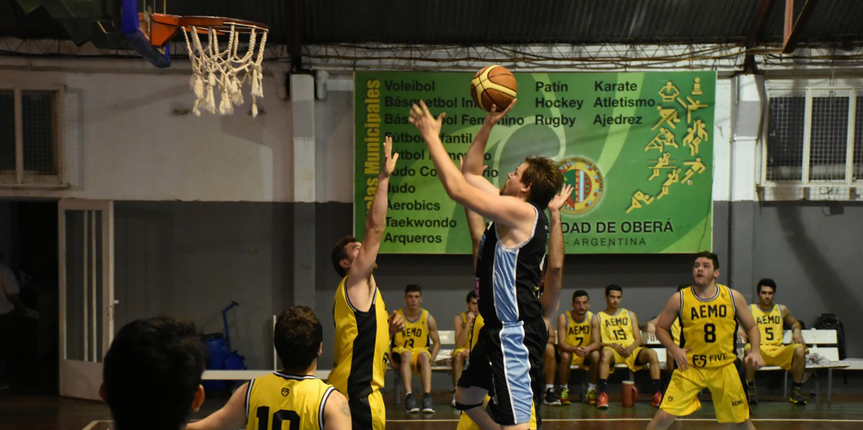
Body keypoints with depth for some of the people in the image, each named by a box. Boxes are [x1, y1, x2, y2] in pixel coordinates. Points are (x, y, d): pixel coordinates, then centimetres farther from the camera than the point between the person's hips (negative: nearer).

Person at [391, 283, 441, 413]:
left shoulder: (428, 318, -1)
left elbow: (437, 342, 6)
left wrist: (430, 360, -8)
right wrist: (390, 358, -17)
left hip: (420, 353, 1)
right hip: (400, 353, -1)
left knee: (424, 355, -34)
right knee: (406, 354, -36)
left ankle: (427, 397, -45)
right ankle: (409, 397, -46)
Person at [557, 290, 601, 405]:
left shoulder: (593, 318, -11)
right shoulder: (564, 318, -17)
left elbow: (597, 343, -18)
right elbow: (561, 344, -25)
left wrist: (588, 348, -43)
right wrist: (574, 349, -46)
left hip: (586, 354, 2)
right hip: (569, 351, -2)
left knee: (596, 355, -29)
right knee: (565, 356, -34)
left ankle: (591, 390, -13)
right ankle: (564, 390, -16)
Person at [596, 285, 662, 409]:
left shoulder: (630, 315, 20)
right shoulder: (599, 317, 13)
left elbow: (638, 339, 12)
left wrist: (631, 347, -10)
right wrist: (610, 344, -14)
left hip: (632, 351, 3)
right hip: (613, 351, -3)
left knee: (651, 353, -29)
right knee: (605, 353, -40)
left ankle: (656, 394, -29)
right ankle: (603, 394, -44)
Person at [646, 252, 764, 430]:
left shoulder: (733, 297, -3)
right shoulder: (679, 299, -7)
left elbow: (751, 327, 8)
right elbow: (661, 328, 3)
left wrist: (755, 351, -10)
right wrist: (674, 349, -14)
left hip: (725, 367, 1)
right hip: (689, 366, -1)